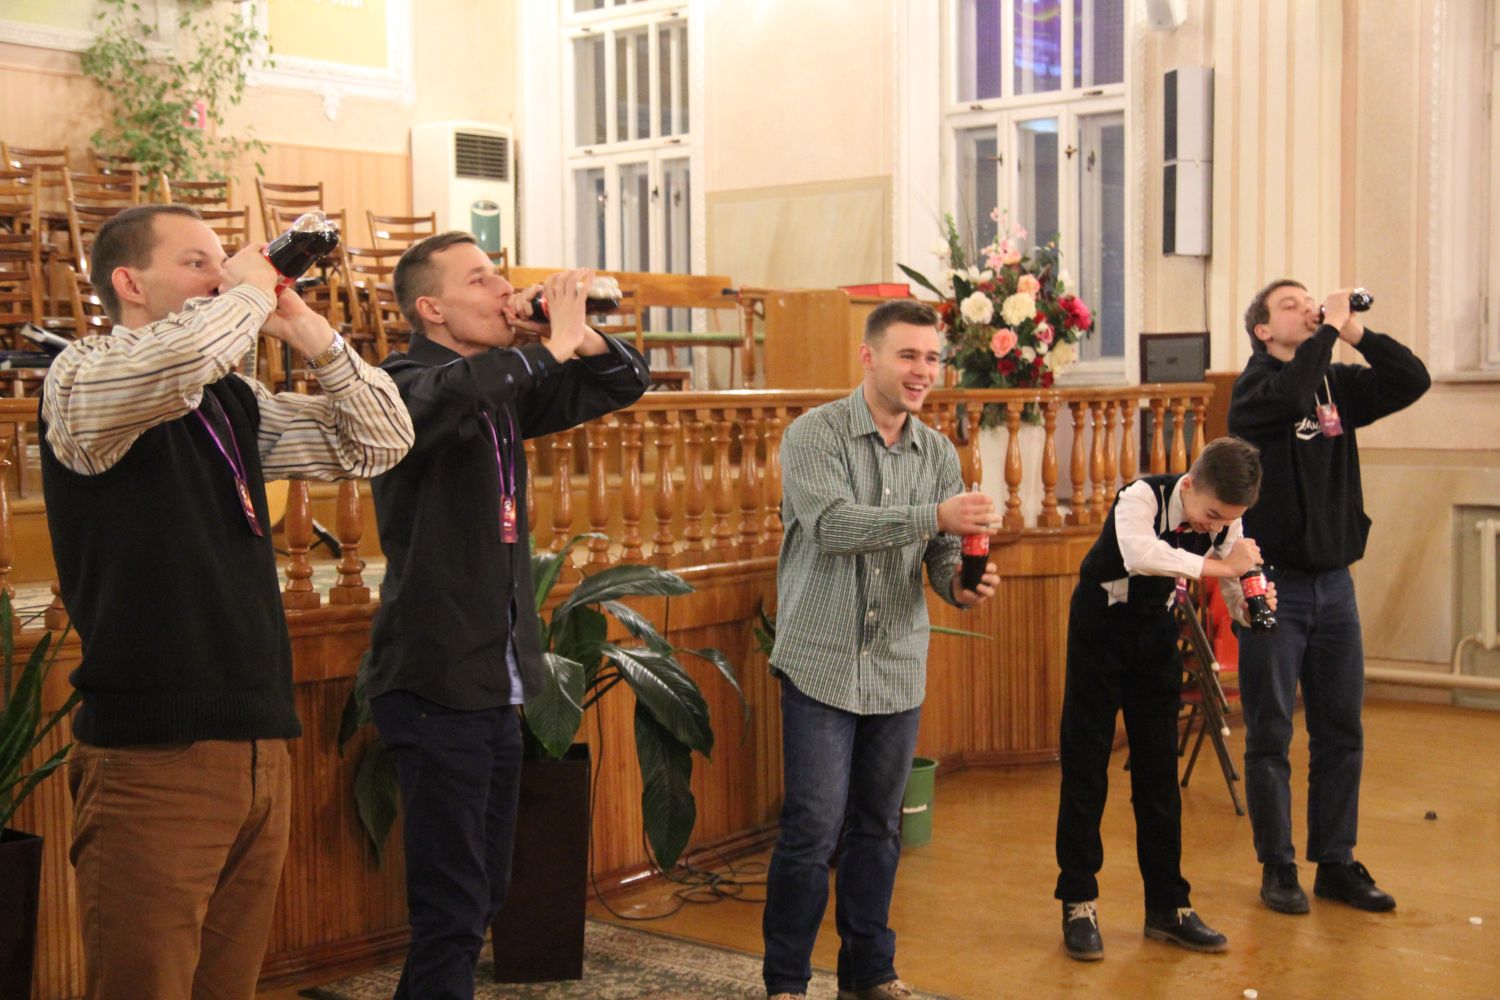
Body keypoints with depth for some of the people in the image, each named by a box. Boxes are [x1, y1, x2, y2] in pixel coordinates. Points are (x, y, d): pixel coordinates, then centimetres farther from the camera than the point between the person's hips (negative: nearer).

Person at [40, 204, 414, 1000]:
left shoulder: (235, 401, 14)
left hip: (259, 748, 7)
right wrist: (250, 294, -10)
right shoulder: (81, 378, -7)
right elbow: (175, 359, -29)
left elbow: (380, 443, 15)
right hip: (153, 756, -7)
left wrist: (305, 328, 5)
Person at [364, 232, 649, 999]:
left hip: (496, 687, 8)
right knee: (452, 913, -5)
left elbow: (625, 383, 15)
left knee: (483, 899, 16)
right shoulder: (403, 383, -13)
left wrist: (576, 334, -4)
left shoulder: (510, 389, 11)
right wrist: (554, 343, -24)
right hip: (436, 687, -8)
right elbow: (448, 396, -37)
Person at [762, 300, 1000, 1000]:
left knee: (878, 828, 13)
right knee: (812, 828, -4)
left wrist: (962, 584, -18)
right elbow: (831, 523, -23)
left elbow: (944, 554, 6)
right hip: (822, 664, -5)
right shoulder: (814, 434, -8)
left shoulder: (938, 454, 8)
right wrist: (934, 515, -32)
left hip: (898, 668, 5)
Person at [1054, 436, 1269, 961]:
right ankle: (1079, 904, 7)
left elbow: (1237, 601, -3)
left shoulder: (1226, 523, -11)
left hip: (1157, 633, 4)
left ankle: (1166, 905, 15)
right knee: (1085, 766, -2)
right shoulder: (1141, 498, -27)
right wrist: (1221, 566, -44)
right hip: (1101, 627, -4)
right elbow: (1142, 556, -48)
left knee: (1159, 770, 6)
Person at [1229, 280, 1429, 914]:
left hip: (1333, 582, 5)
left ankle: (1336, 864, 19)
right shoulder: (1255, 386, -6)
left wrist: (1357, 332, -8)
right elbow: (1294, 391, -28)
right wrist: (1330, 328, -17)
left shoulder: (1337, 384, 9)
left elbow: (1413, 381, 0)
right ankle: (1278, 868, 12)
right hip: (1274, 583, -5)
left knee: (1342, 734, 9)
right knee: (1271, 737, 2)